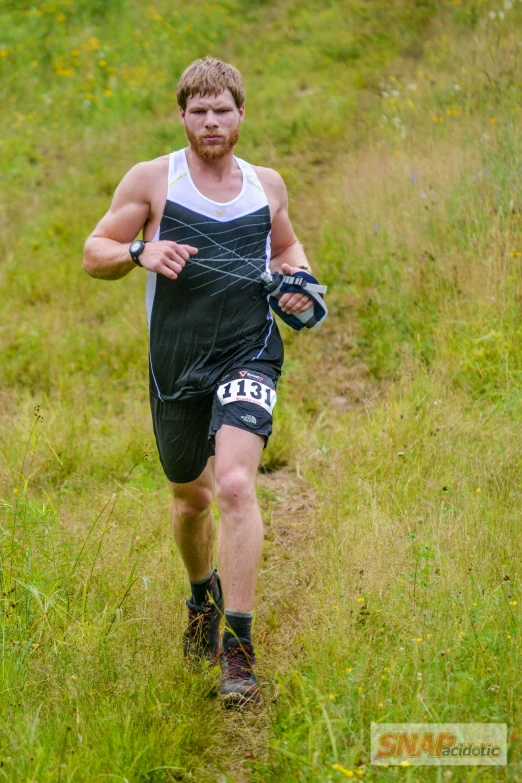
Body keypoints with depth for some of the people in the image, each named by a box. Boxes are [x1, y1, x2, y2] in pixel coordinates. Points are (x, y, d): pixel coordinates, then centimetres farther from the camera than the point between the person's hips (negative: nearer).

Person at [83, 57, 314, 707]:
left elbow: (287, 246, 29)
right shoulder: (152, 179, 3)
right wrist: (140, 251, -17)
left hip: (248, 354, -1)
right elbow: (94, 254, 4)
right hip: (176, 361, 1)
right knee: (190, 496, 16)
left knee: (235, 486, -22)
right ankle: (203, 596, 49)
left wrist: (297, 282, 6)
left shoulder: (267, 184, 10)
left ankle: (238, 651, -18)